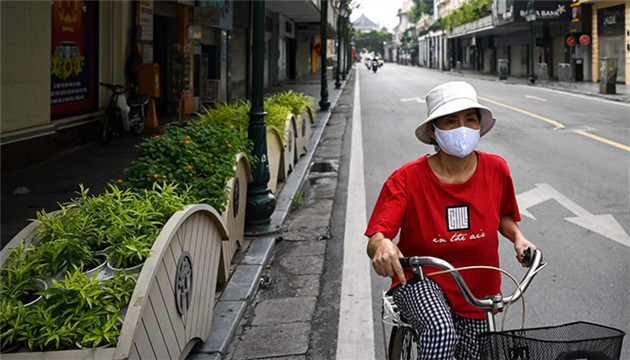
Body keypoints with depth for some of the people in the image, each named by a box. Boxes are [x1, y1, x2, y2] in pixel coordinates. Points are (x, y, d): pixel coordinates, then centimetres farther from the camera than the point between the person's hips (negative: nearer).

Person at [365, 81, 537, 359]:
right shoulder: (408, 178, -16)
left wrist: (518, 238, -6)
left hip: (476, 290, 4)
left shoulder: (496, 170, -5)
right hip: (420, 280, -4)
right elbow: (375, 239, -23)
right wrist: (382, 245, -48)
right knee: (442, 332, -35)